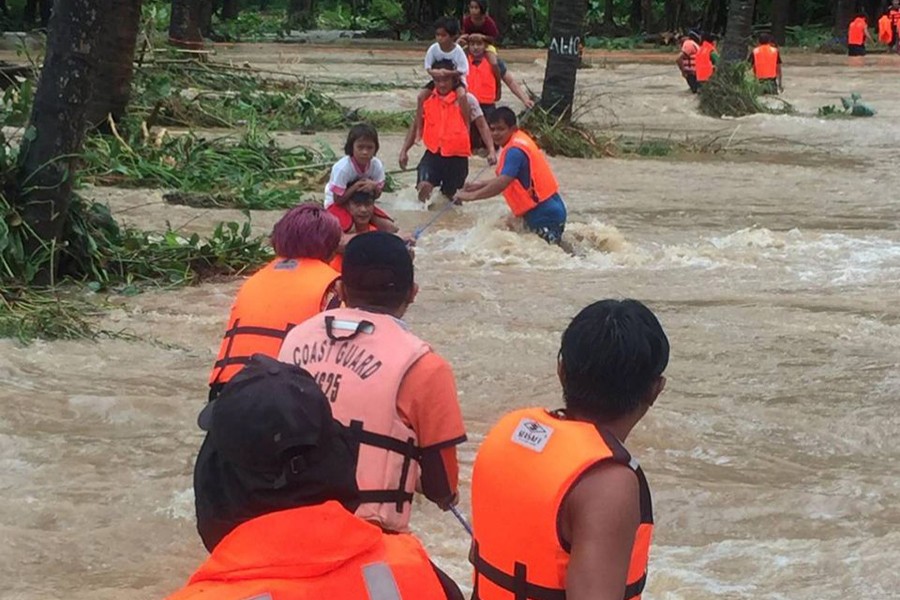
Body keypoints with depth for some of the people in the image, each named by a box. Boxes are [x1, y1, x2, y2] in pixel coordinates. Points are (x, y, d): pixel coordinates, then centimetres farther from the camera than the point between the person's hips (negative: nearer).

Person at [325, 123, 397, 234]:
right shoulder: (342, 168, -29)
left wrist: (373, 187, -27)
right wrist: (355, 187, -33)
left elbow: (377, 195, -3)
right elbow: (338, 199, -22)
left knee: (391, 228, -11)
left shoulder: (377, 165, -15)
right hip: (339, 204, -5)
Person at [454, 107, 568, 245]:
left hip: (545, 216, -11)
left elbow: (503, 183, -30)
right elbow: (509, 179, 22)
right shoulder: (521, 140, 12)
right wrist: (481, 184, 18)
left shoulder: (515, 150, -19)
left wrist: (472, 195, -25)